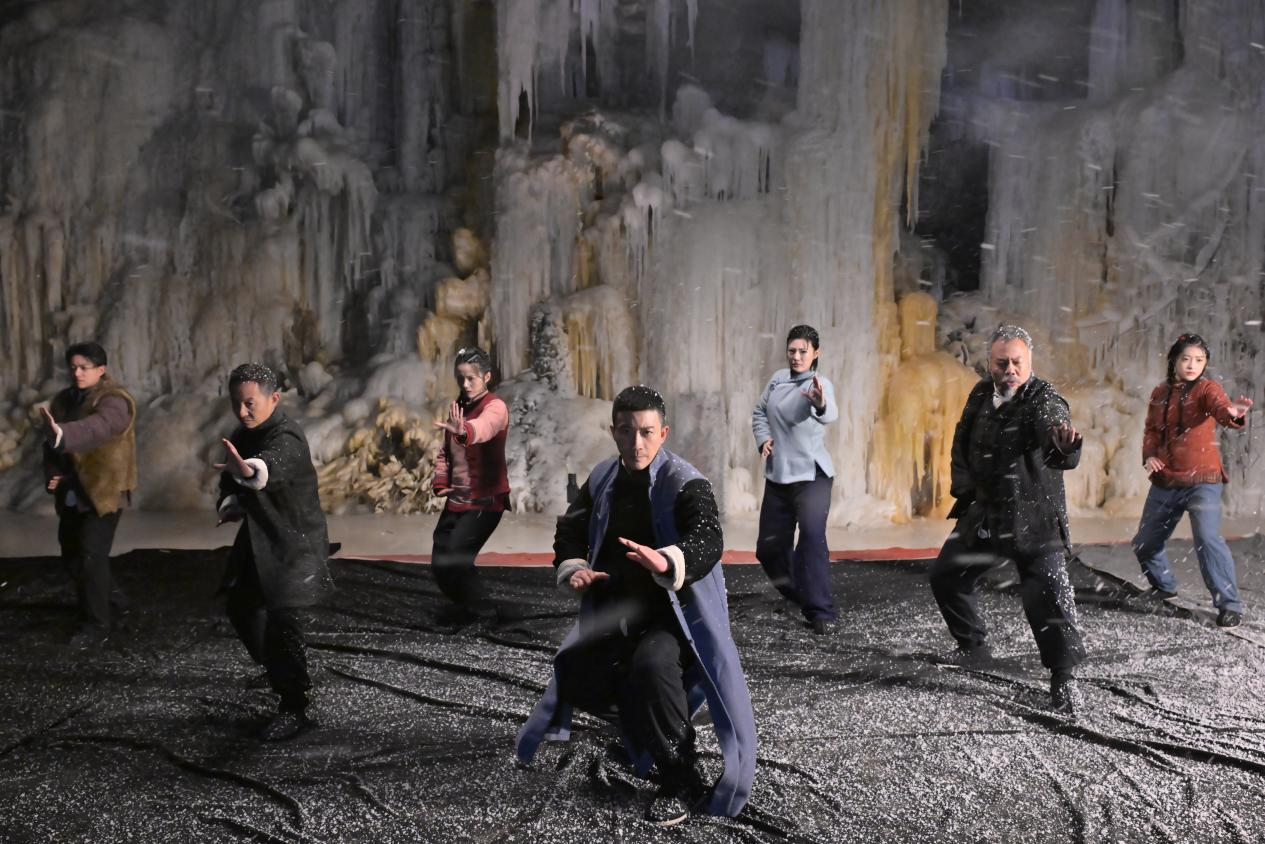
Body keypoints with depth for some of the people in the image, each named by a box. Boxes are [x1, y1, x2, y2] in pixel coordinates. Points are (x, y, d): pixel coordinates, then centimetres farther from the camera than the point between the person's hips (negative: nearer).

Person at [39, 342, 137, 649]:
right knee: (71, 554, 15)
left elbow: (98, 427, -36)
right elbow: (52, 443, 12)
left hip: (103, 491, -8)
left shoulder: (113, 401, -15)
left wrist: (61, 434, -54)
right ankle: (114, 600, 35)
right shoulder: (64, 399, 10)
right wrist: (53, 472, -8)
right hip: (72, 494, 8)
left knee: (91, 557, -11)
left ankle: (96, 627, -1)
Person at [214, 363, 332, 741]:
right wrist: (230, 503, -7)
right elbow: (230, 480, 15)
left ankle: (294, 710, -7)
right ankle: (278, 670, 42)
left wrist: (248, 469, -72)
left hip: (294, 542, -9)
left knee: (282, 617, -17)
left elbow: (271, 466, -49)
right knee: (242, 607, 19)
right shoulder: (242, 435, 4)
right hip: (260, 538, 10)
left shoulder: (286, 438, -25)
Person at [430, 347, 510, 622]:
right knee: (440, 564, 11)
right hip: (456, 500, 8)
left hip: (485, 501, -8)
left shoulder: (495, 407, -15)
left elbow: (484, 427, -40)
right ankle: (467, 609, 33)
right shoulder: (457, 407, 11)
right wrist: (441, 482, 1)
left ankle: (482, 616, 1)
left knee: (456, 561, -18)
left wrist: (464, 431, -61)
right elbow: (445, 450, 17)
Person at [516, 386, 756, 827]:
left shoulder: (685, 483, -17)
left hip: (675, 612, -7)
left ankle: (683, 782, -17)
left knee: (653, 663, -34)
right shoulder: (603, 479, 3)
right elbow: (570, 530, 12)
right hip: (617, 612, 7)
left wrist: (667, 562, -54)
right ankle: (638, 709, 32)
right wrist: (574, 569, -11)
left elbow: (708, 540, -32)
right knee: (577, 680, 1)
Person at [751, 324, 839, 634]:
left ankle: (820, 612, -19)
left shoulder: (820, 384, -15)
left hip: (811, 475, -6)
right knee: (769, 546, 11)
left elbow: (830, 413, -39)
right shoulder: (778, 378, 3)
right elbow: (760, 412, 19)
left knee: (813, 537, -24)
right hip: (777, 477, 6)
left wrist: (820, 403, -63)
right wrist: (763, 438, -1)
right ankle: (797, 595, 38)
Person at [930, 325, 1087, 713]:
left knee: (1049, 596, -12)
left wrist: (1065, 444, -60)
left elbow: (1061, 457, -37)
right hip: (983, 513, 7)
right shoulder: (981, 394, 3)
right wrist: (964, 486, 6)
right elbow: (961, 443, 18)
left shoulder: (1044, 400, -18)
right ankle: (973, 648, 36)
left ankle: (1064, 680, 3)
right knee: (946, 577, 15)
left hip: (1033, 518, -7)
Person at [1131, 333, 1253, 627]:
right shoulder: (1160, 393, 7)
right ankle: (1164, 586, 40)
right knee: (1144, 543, 13)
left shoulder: (1207, 388, -8)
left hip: (1202, 481, -6)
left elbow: (1220, 408, -30)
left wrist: (1233, 413, -54)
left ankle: (1229, 605, -11)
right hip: (1165, 482, 6)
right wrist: (1149, 455, -7)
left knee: (1208, 540, -23)